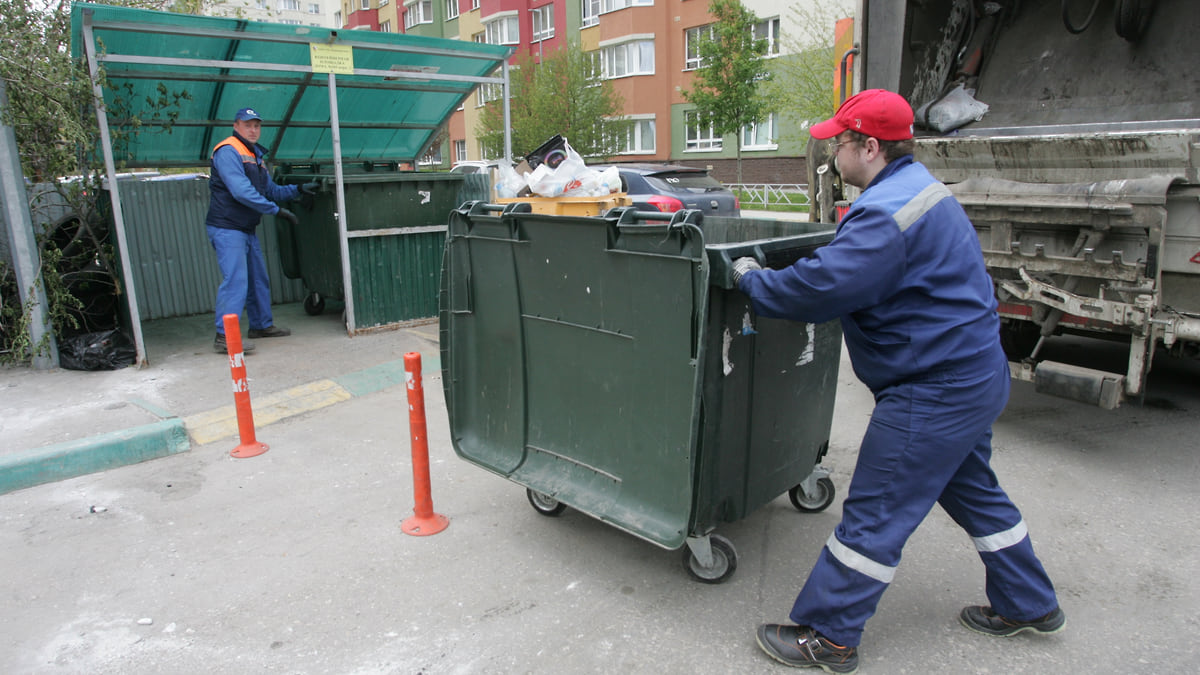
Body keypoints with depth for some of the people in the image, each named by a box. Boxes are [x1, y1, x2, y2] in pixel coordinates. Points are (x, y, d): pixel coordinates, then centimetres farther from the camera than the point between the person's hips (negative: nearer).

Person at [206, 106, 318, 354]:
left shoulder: (256, 156, 18)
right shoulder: (228, 152, -12)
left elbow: (271, 191, 22)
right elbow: (241, 191, -23)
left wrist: (298, 189, 9)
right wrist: (277, 211, -22)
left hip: (247, 229, 10)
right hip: (227, 228, -9)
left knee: (259, 278, 17)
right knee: (235, 280, -16)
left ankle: (262, 325, 31)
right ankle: (224, 336, -15)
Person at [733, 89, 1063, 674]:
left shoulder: (889, 212, -24)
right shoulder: (918, 186, 12)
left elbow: (820, 287, -29)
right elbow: (853, 267, 21)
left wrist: (751, 280, -13)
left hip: (934, 391, -11)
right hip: (975, 373, 11)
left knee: (873, 515, -2)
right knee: (972, 490, 25)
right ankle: (1028, 605, 42)